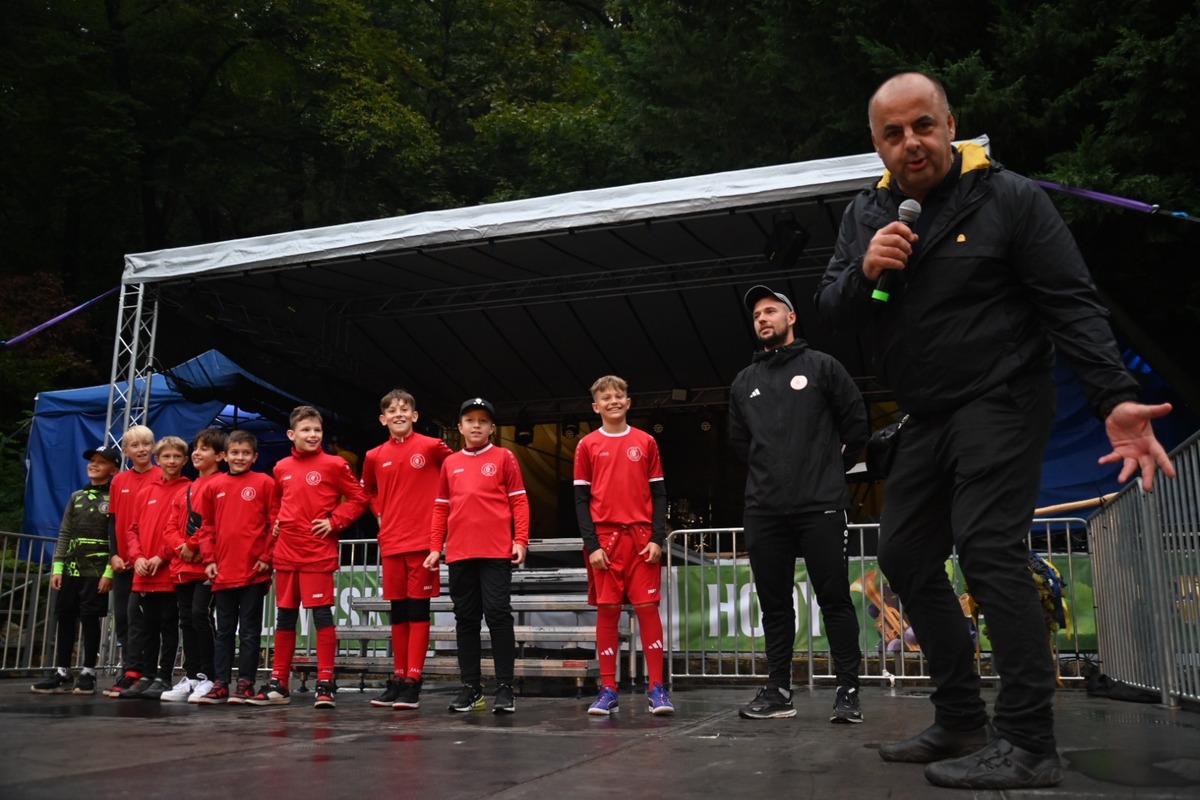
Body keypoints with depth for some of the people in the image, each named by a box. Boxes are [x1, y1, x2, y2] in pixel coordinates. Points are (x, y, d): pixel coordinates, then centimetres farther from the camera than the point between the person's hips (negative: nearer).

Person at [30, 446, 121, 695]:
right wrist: (57, 567, 5)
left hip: (96, 572, -6)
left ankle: (88, 674, 6)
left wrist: (109, 571, -16)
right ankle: (61, 674, 12)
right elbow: (64, 534, 14)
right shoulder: (77, 497, 16)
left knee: (90, 619, -3)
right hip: (70, 570, 6)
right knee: (64, 618, 5)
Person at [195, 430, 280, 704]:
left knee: (249, 630, 4)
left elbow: (275, 522, -3)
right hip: (223, 572, 4)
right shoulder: (213, 486, 8)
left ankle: (245, 683, 10)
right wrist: (209, 559, 3)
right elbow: (206, 526, 11)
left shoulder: (265, 483, -1)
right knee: (224, 630, 11)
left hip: (254, 571, -3)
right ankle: (220, 683, 17)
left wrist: (267, 557, -7)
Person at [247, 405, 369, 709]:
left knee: (322, 614, -4)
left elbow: (359, 498, -2)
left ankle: (326, 684, 1)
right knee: (284, 617, 11)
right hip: (286, 553, 5)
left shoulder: (333, 465, -4)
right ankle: (278, 684, 19)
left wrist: (334, 522, -10)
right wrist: (276, 521, 10)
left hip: (318, 553, -5)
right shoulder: (282, 468, 10)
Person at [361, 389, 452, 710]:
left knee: (418, 610, -1)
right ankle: (398, 678, 18)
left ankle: (413, 681, 1)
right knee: (397, 612, 10)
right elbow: (368, 489, 26)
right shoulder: (375, 456, 7)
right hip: (391, 543, 4)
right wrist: (380, 513, 11)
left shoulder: (431, 447, -3)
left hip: (423, 541, -4)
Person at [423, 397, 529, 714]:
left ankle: (505, 688, 1)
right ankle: (471, 687, 16)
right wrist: (435, 547, 10)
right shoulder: (450, 463, 14)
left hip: (496, 552, -4)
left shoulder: (504, 457, 4)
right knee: (466, 619, 8)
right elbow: (441, 508, 16)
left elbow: (519, 500, 1)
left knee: (498, 615, -5)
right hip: (459, 554, 4)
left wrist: (520, 540, -8)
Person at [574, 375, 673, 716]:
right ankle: (608, 690, 8)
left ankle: (656, 688, 4)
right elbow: (581, 499, 3)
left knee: (648, 607, -1)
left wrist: (657, 538, -3)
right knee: (607, 610, 2)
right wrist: (591, 544, -6)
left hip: (642, 537, 1)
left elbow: (658, 494, 7)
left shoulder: (645, 442, 8)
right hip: (604, 538, 0)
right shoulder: (587, 445, 5)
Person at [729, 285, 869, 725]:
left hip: (820, 505, -4)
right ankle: (778, 691, 13)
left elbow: (856, 422, 5)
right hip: (764, 510, 4)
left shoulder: (822, 366, 4)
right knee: (774, 603, 7)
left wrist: (830, 470, 10)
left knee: (834, 599, -2)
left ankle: (848, 691, 5)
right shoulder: (744, 382, 15)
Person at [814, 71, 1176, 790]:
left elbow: (1072, 304, -12)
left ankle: (1028, 744, -13)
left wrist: (1117, 399, -24)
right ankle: (962, 724, 17)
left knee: (989, 548, -19)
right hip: (929, 418, 7)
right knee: (906, 558, 7)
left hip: (1002, 400, -7)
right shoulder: (866, 215, 8)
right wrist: (863, 271, -17)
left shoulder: (1009, 197, -8)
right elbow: (832, 312, 5)